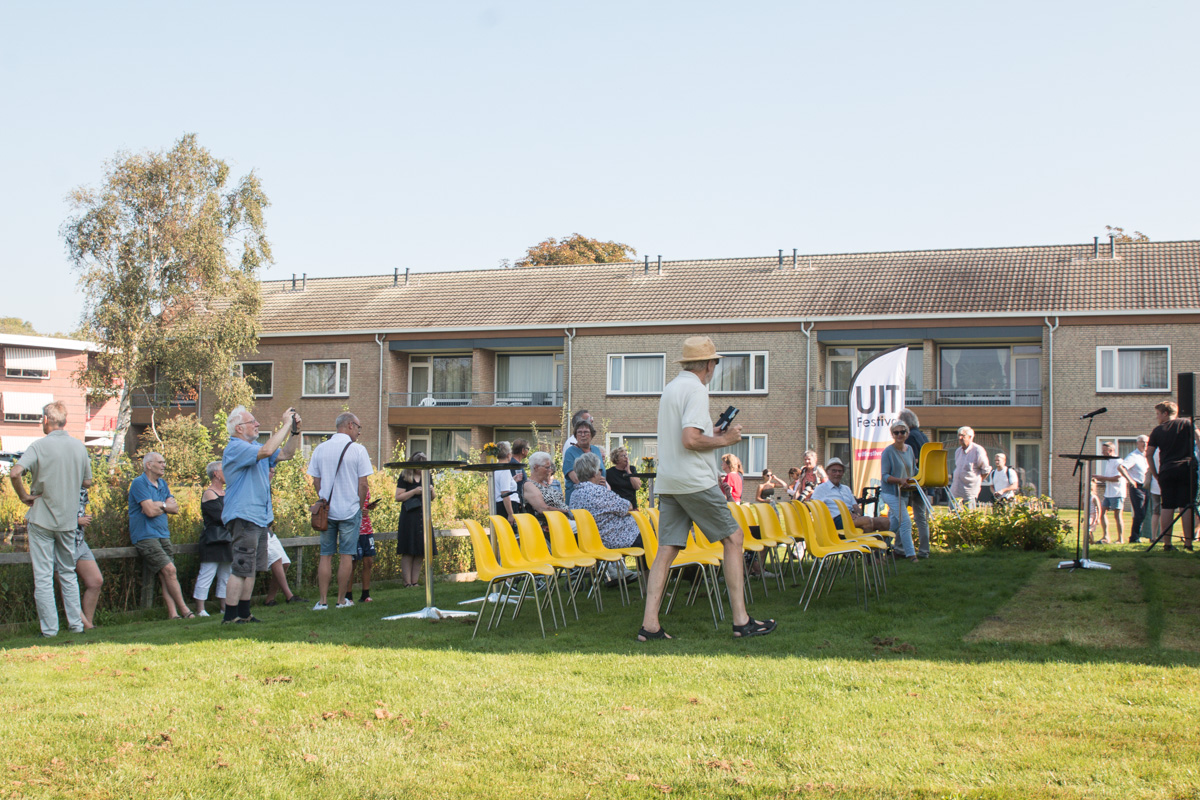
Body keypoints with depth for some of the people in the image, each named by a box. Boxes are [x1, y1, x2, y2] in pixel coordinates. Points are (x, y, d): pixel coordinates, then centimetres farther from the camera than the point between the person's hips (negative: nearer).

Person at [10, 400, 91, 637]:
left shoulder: (40, 446, -11)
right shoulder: (79, 446, 2)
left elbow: (15, 473, -24)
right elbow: (87, 482, 10)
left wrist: (24, 496, -10)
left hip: (42, 519, -4)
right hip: (69, 520, 4)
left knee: (43, 577, 1)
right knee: (68, 574, 15)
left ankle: (49, 629, 1)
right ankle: (76, 624, 15)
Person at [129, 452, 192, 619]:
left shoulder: (162, 484, 20)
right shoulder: (139, 483, -6)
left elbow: (175, 508, 11)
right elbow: (150, 510, -16)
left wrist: (158, 505, -7)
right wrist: (165, 505, 3)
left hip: (163, 534, 7)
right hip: (145, 535, -7)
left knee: (166, 576, -5)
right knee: (169, 569, -16)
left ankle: (173, 613, -13)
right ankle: (183, 610, -11)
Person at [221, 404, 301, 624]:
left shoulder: (253, 446, 19)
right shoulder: (235, 449, -13)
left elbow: (285, 453, 21)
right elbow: (266, 451, -29)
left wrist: (295, 431, 6)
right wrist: (286, 425, -21)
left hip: (260, 517, 10)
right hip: (244, 517, -10)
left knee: (251, 569, 12)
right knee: (242, 569, -10)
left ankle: (244, 613, 18)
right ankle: (230, 617, -7)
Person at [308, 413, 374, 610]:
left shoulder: (320, 449, 4)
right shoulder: (358, 450, -7)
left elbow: (316, 481, 6)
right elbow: (362, 484, -8)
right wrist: (360, 507, 4)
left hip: (326, 510, 3)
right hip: (350, 510, -3)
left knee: (326, 556, 6)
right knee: (346, 556, 4)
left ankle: (322, 600, 4)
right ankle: (342, 600, 8)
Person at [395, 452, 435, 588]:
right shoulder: (404, 477, -2)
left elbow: (432, 499, 21)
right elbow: (398, 497, -7)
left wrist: (431, 491, -1)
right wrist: (414, 491, -15)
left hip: (423, 516, 5)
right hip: (409, 517, -5)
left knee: (420, 552, 3)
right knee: (408, 551, -6)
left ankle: (415, 582, 9)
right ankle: (407, 583, -5)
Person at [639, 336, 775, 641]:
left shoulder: (670, 388, 17)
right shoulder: (696, 390, -11)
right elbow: (690, 440, -21)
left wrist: (716, 433, 22)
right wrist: (724, 440, -7)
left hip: (668, 483, 8)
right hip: (695, 481, -8)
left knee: (667, 549, 5)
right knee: (732, 538, 1)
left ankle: (650, 624, -2)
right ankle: (741, 620, -1)